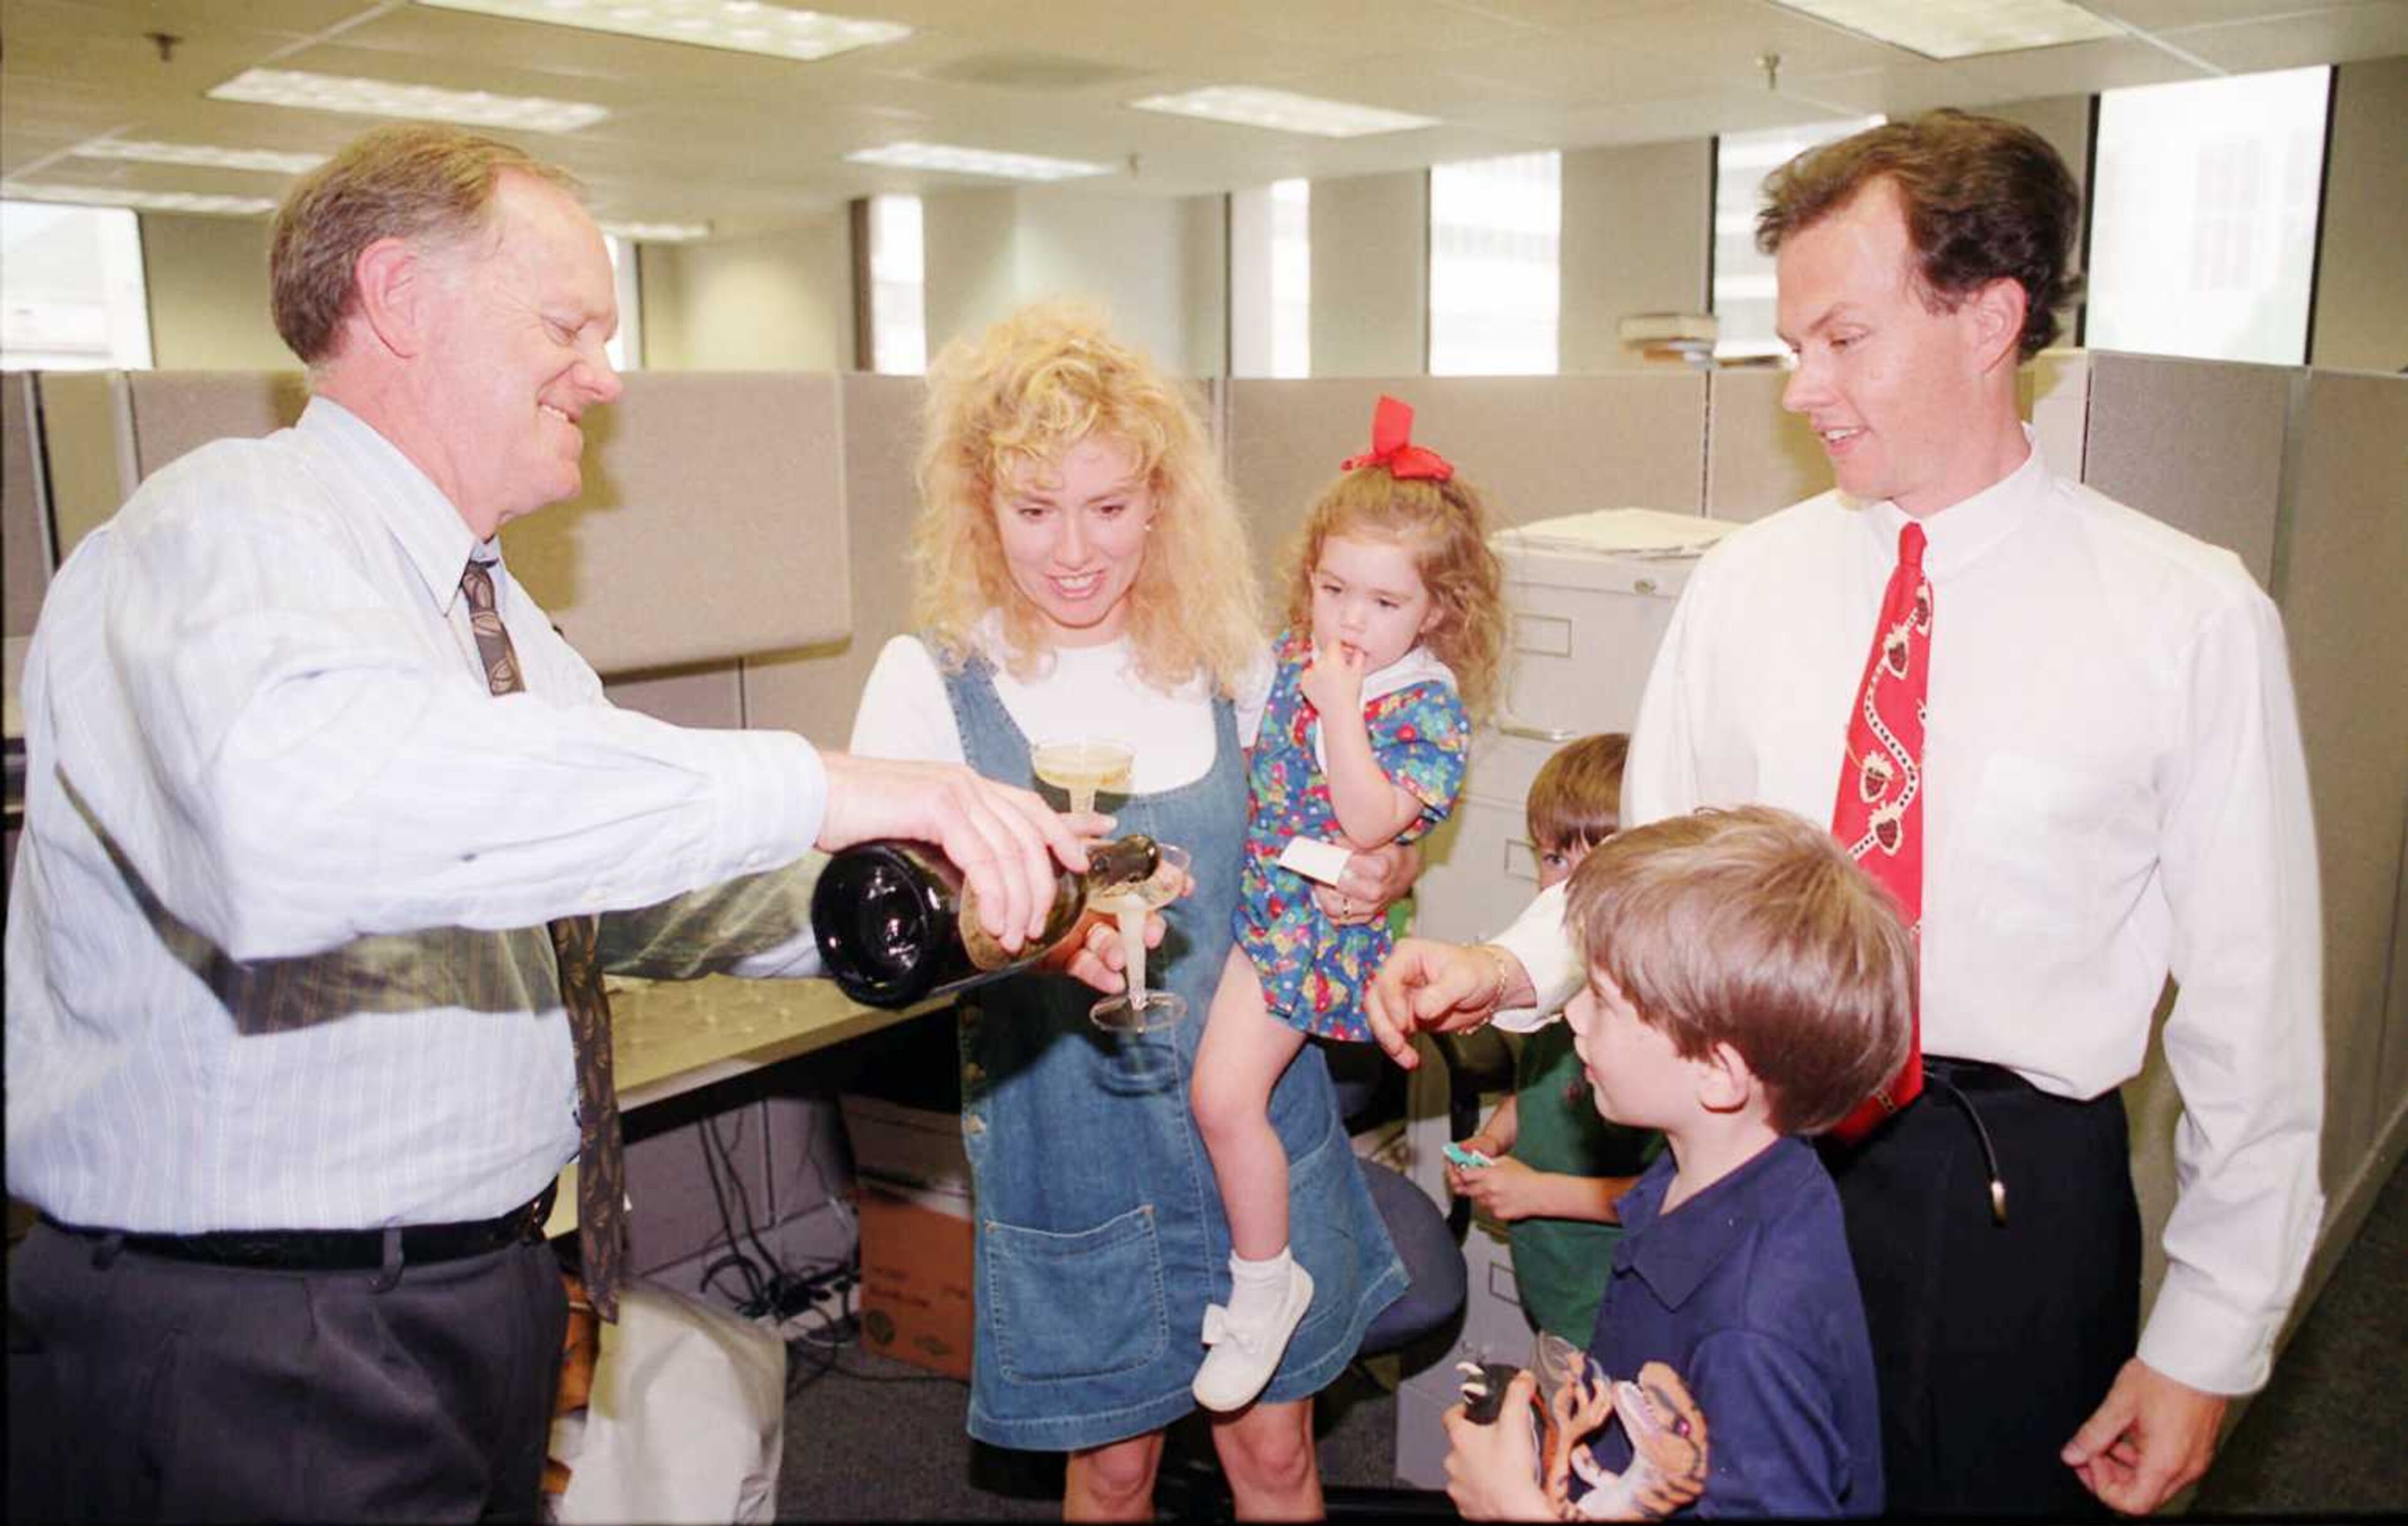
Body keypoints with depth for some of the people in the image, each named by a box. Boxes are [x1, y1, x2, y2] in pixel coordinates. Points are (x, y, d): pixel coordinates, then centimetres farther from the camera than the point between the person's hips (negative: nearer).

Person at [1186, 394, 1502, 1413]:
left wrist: (1340, 710, -29)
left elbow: (1368, 824, -27)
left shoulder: (1430, 706, -15)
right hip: (1251, 895, 8)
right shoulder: (1292, 658, 5)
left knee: (1223, 1094, -14)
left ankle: (1265, 1285, 6)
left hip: (1316, 916, -8)